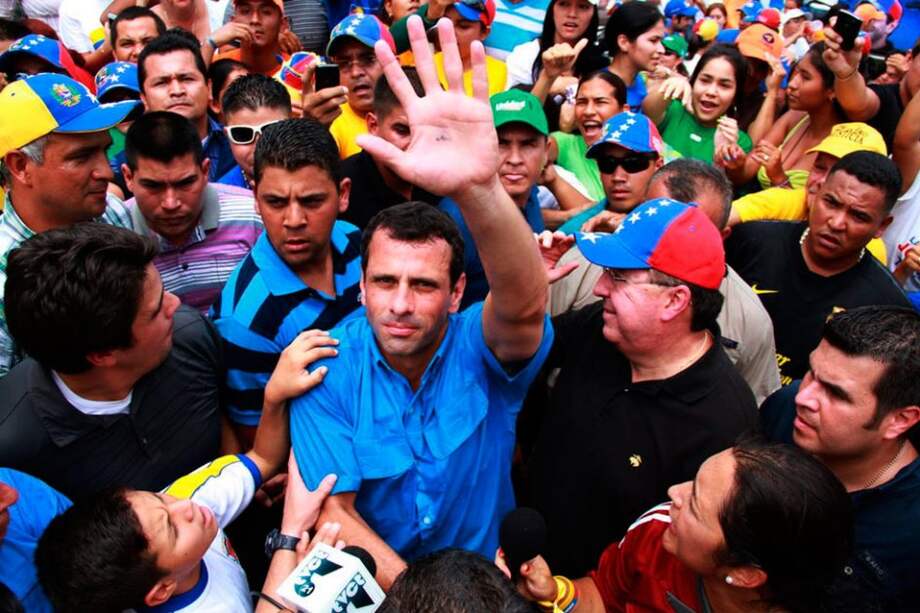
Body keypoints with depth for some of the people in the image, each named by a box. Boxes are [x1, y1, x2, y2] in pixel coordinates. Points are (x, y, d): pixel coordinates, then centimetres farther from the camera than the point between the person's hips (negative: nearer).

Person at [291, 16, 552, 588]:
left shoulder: (482, 347, -15)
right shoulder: (328, 368, -12)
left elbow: (524, 302, -38)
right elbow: (334, 510, -9)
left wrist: (478, 186, -54)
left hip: (489, 577, 0)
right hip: (376, 580, 1)